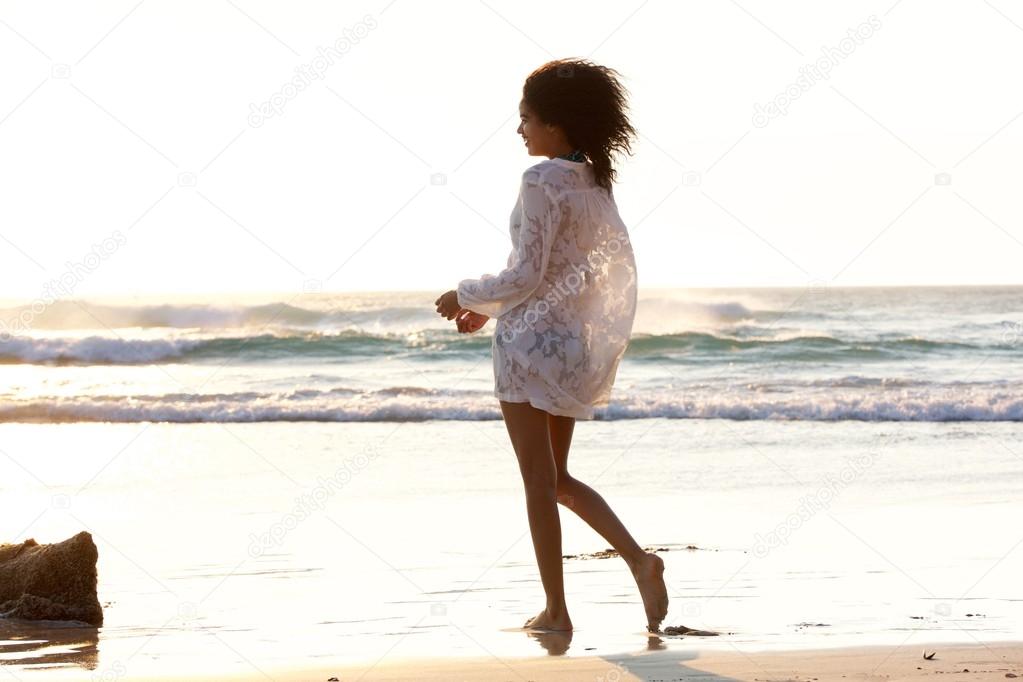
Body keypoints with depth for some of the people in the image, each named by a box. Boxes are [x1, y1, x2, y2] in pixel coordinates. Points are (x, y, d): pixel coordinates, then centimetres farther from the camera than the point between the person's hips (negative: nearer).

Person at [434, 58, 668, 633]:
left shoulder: (543, 181, -16)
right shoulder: (596, 183, 9)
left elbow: (527, 274, -18)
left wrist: (467, 297, -2)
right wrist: (490, 308, 20)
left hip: (532, 338, -8)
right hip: (574, 341, 8)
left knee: (539, 479, 1)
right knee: (558, 478, 17)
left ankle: (556, 608, 5)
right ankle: (638, 557, -1)